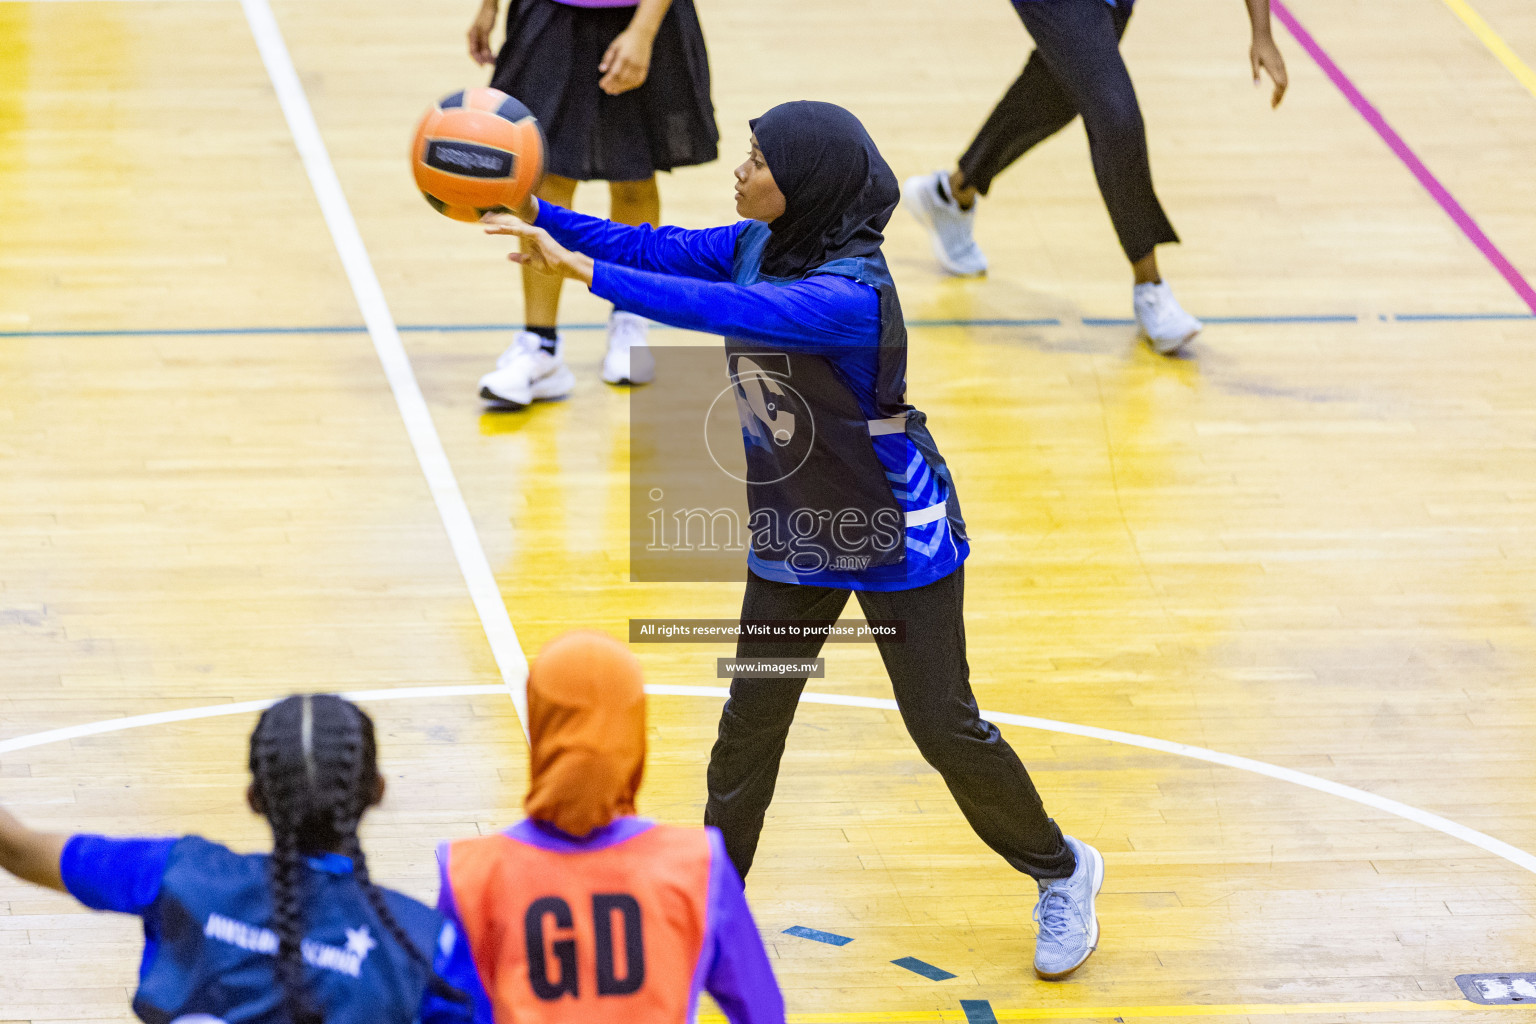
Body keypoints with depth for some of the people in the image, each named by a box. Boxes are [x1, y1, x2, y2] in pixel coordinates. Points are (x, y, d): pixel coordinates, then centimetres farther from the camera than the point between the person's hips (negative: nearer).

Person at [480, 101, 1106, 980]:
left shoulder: (850, 292, -32)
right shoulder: (757, 246, -7)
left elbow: (721, 310, -43)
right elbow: (650, 249, -9)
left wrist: (581, 270, -48)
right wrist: (533, 213, -22)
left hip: (896, 537, -7)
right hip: (794, 531, 7)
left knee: (945, 726, 4)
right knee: (752, 719, 8)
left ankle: (1062, 872, 26)